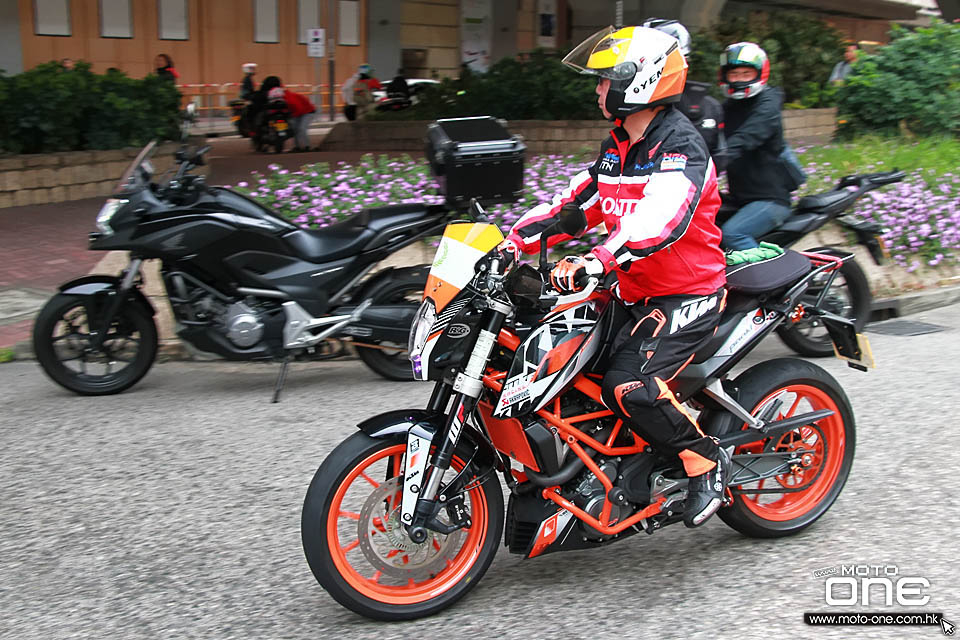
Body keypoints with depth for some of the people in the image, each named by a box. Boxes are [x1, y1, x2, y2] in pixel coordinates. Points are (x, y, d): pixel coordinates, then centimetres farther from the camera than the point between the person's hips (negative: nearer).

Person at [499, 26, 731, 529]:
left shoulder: (679, 145, -16)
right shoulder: (618, 147, 13)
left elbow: (663, 218, -34)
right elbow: (577, 203, 16)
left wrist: (598, 261, -47)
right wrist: (517, 239, 5)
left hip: (688, 296, -9)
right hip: (634, 293, 10)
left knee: (627, 387, -27)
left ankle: (707, 460, -4)